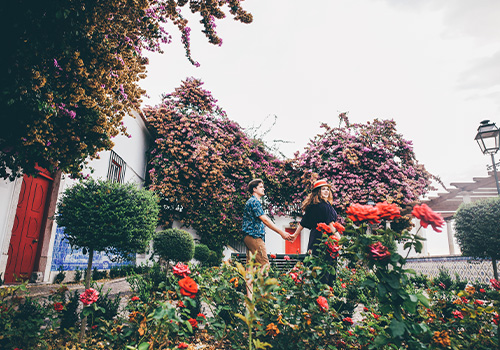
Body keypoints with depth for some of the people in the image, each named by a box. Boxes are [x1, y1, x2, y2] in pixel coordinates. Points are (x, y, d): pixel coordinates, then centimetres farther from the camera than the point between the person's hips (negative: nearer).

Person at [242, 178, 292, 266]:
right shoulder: (254, 201, -9)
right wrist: (281, 233, -16)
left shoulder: (252, 201, 23)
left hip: (249, 237, 11)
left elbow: (264, 220, 22)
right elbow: (265, 220, -17)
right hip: (254, 236, -11)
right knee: (264, 265, -12)